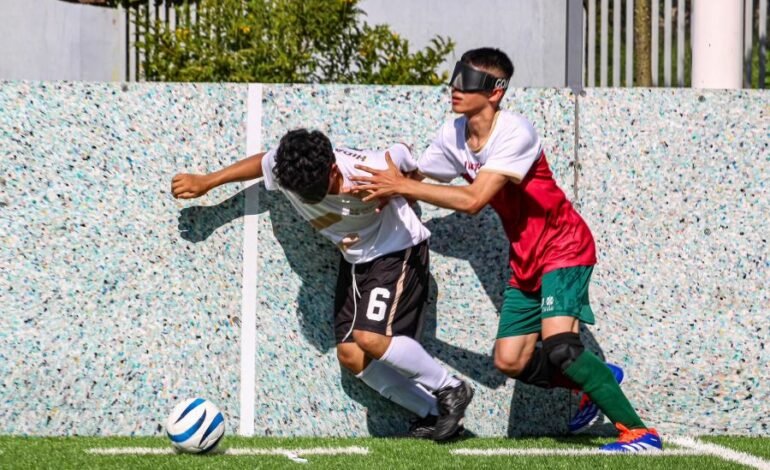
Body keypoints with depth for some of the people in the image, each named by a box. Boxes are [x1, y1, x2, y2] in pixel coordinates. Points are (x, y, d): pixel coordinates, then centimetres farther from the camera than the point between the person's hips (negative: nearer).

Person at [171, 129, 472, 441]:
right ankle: (435, 413, 9)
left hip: (398, 251, -6)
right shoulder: (282, 168, -20)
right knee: (350, 355, -2)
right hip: (354, 260, 7)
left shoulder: (371, 172, -34)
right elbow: (260, 162, 5)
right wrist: (205, 182, 13)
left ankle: (451, 389, -4)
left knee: (370, 338, -25)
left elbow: (403, 155, -12)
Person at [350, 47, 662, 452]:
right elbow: (412, 178, 8)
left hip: (563, 248, -8)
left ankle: (639, 432, -21)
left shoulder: (515, 133, -24)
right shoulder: (453, 136, -1)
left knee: (558, 346, -26)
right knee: (510, 362, 4)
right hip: (525, 260, 8)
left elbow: (474, 200, -31)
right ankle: (597, 381, 28)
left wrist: (402, 186, -28)